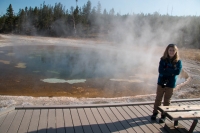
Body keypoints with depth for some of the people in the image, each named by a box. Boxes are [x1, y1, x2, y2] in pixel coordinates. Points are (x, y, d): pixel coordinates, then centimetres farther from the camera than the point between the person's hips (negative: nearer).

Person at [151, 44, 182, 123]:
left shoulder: (178, 61, -6)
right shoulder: (163, 59, -5)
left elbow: (177, 72, -19)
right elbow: (160, 70, -15)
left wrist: (166, 70, -18)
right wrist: (171, 71, -18)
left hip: (171, 84, -1)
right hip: (161, 82, 1)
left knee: (167, 100, 9)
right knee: (158, 98, 11)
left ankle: (163, 116, 22)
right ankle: (155, 113, 27)